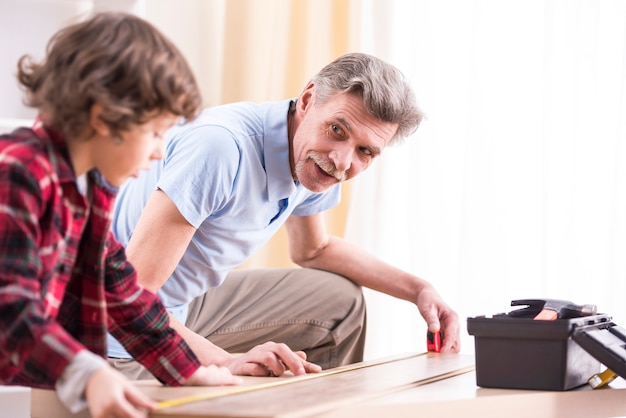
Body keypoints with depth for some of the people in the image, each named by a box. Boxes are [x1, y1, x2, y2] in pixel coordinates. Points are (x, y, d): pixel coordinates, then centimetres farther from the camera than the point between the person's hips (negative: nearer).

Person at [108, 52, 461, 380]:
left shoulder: (315, 161, -4)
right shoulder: (222, 148, -32)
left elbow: (314, 251, 16)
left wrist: (418, 290, 6)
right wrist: (227, 362, -42)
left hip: (187, 306, 9)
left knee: (342, 301, 9)